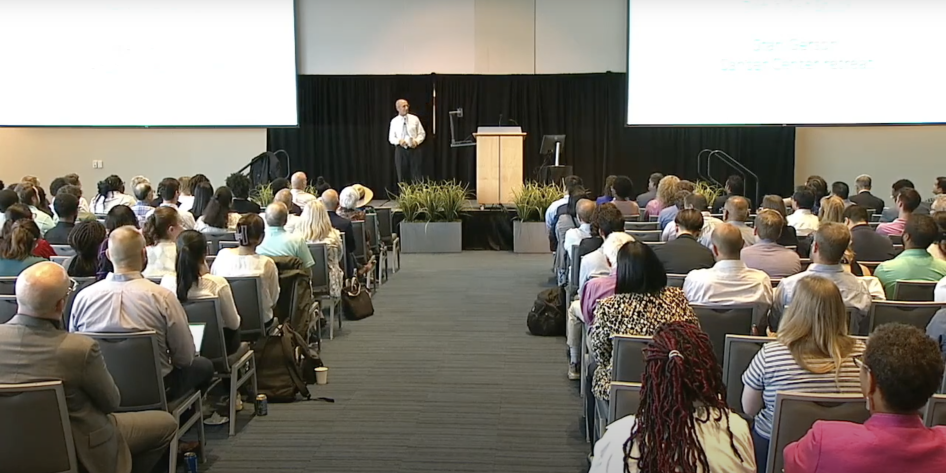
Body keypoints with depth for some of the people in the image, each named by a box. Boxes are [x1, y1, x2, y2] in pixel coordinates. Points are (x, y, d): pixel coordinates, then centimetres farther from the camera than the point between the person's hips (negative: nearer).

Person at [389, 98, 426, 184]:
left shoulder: (415, 119, 3)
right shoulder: (394, 121, 4)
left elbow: (422, 133, 6)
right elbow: (391, 138, 6)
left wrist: (417, 141, -15)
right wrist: (399, 141, -16)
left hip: (414, 150, -1)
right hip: (400, 151, 1)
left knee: (417, 177, -3)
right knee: (402, 177, 6)